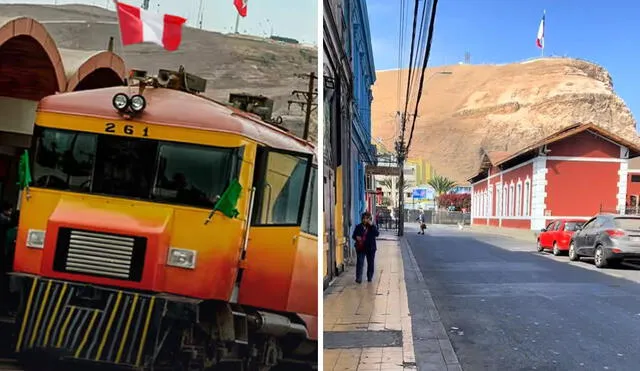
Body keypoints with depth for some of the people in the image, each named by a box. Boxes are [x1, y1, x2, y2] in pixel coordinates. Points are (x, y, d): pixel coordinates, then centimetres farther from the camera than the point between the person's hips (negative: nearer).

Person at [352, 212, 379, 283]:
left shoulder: (373, 226, 3)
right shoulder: (358, 227, 6)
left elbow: (377, 234, -13)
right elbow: (354, 235, 9)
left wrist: (372, 225, -20)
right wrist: (356, 237, -14)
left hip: (370, 248, 1)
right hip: (360, 248, -1)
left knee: (370, 263, 9)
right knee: (360, 263, -8)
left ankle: (370, 277, 23)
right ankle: (358, 278, -9)